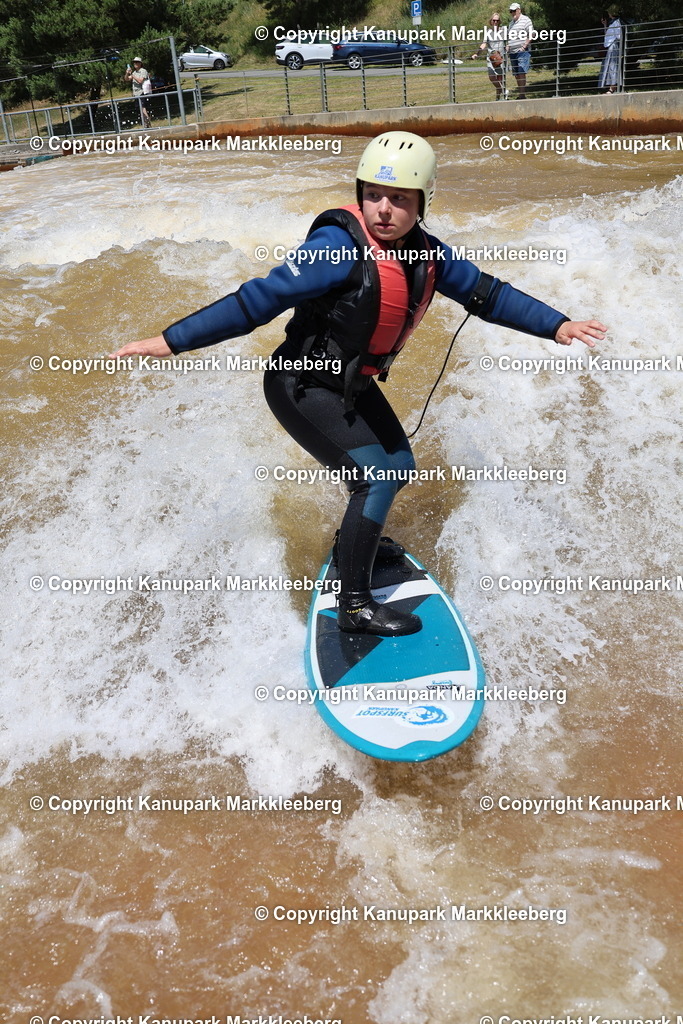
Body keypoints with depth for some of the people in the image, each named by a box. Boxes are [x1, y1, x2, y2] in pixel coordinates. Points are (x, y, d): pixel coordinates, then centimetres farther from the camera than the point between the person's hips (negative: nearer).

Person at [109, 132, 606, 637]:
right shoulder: (341, 246, -29)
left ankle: (357, 538, 48)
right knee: (377, 477, -16)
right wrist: (172, 340, -36)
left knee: (399, 465, 20)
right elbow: (259, 299, -32)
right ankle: (354, 606, -4)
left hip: (354, 384, 8)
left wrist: (556, 326, 3)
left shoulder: (426, 253, -7)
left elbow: (487, 293, 5)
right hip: (302, 387, -8)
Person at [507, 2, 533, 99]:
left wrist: (525, 45, -15)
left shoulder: (525, 20, -2)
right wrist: (508, 46, 14)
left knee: (521, 73, -15)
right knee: (516, 74, 7)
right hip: (512, 52, 8)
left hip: (523, 51, -8)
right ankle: (519, 94, 12)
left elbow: (531, 35, -7)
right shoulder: (511, 23, 21)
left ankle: (522, 95, -17)